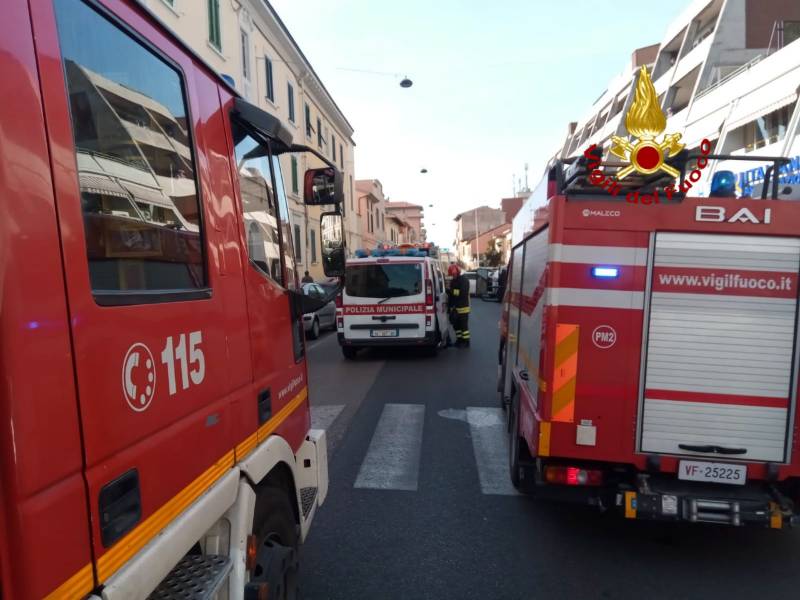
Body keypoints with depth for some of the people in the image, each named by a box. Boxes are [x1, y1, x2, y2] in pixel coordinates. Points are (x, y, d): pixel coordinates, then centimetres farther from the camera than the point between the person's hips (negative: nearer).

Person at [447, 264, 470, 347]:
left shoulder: (464, 280, -10)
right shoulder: (452, 281, 14)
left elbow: (463, 293, -22)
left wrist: (452, 291, -25)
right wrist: (450, 305, 9)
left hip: (463, 307, -8)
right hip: (454, 308, 8)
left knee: (464, 325, -3)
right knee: (456, 325, 12)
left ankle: (466, 341, 5)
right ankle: (459, 339, 23)